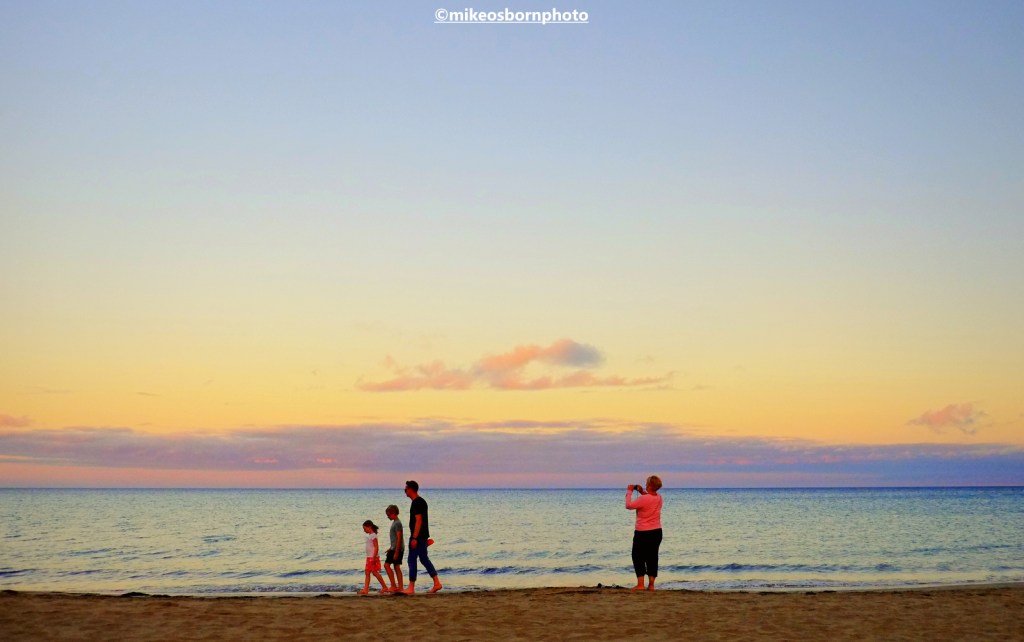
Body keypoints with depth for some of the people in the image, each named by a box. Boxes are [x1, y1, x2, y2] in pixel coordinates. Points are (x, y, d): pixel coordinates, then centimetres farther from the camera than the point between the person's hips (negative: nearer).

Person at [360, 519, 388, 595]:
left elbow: (376, 548, -20)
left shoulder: (373, 536, -14)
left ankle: (385, 587, 2)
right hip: (369, 557, 10)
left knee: (375, 572, -6)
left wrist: (374, 557, -24)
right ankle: (366, 589, 2)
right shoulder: (369, 536, 15)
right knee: (367, 573, 4)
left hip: (373, 557, -10)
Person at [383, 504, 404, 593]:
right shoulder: (395, 522, 15)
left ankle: (393, 586, -10)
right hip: (395, 549, 10)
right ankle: (400, 587, 9)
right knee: (396, 567, 9)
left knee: (387, 565, -10)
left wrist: (396, 552, -21)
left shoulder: (397, 523, -15)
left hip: (397, 549, -10)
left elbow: (399, 538, -20)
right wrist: (391, 549, 24)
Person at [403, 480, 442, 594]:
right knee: (424, 559, 14)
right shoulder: (421, 501, 15)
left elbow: (418, 521, -22)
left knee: (412, 560, -5)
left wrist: (414, 538, -24)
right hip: (423, 536, 10)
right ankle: (437, 583, 10)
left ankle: (411, 588, -2)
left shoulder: (416, 503, -16)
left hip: (417, 536, -10)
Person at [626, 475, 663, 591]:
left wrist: (629, 491, 1)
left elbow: (629, 505, -10)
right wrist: (642, 492, 15)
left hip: (643, 533, -6)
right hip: (657, 532, 6)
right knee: (652, 557, 11)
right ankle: (651, 584, 10)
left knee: (638, 557, 5)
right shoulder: (659, 498, 1)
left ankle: (640, 584, -2)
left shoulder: (643, 499, -22)